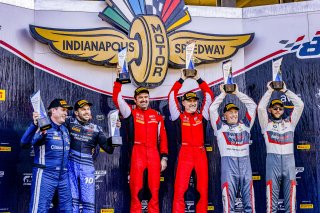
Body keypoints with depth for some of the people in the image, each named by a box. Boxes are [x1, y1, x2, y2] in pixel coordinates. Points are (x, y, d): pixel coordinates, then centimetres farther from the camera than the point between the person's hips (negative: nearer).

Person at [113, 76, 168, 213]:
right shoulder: (131, 112, 8)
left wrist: (164, 157, 7)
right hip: (137, 153, -2)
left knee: (154, 190, 4)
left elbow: (162, 137, 13)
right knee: (136, 190, -2)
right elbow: (117, 99, -4)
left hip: (154, 154, 2)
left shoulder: (157, 115, 14)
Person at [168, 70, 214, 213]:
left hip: (201, 154, 3)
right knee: (179, 190, -6)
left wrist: (198, 79, 14)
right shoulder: (179, 116, 8)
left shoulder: (202, 116, 13)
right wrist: (182, 79, 7)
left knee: (203, 190, 5)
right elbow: (172, 96, 3)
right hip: (185, 153, -2)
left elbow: (209, 96, 13)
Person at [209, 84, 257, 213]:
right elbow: (212, 109, 4)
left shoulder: (244, 124, 18)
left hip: (245, 160, 3)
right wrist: (223, 94, 11)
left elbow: (252, 106, 18)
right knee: (229, 193, -6)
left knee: (248, 193, 2)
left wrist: (237, 93, 18)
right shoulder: (220, 126, 11)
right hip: (228, 161, -3)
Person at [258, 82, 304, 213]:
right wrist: (270, 91, 1)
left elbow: (300, 105, 9)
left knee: (290, 193, 1)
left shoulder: (290, 122, 16)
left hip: (289, 159, 2)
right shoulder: (266, 123, 10)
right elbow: (260, 107, -5)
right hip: (273, 159, -2)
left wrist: (285, 90, 8)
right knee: (272, 192, -3)